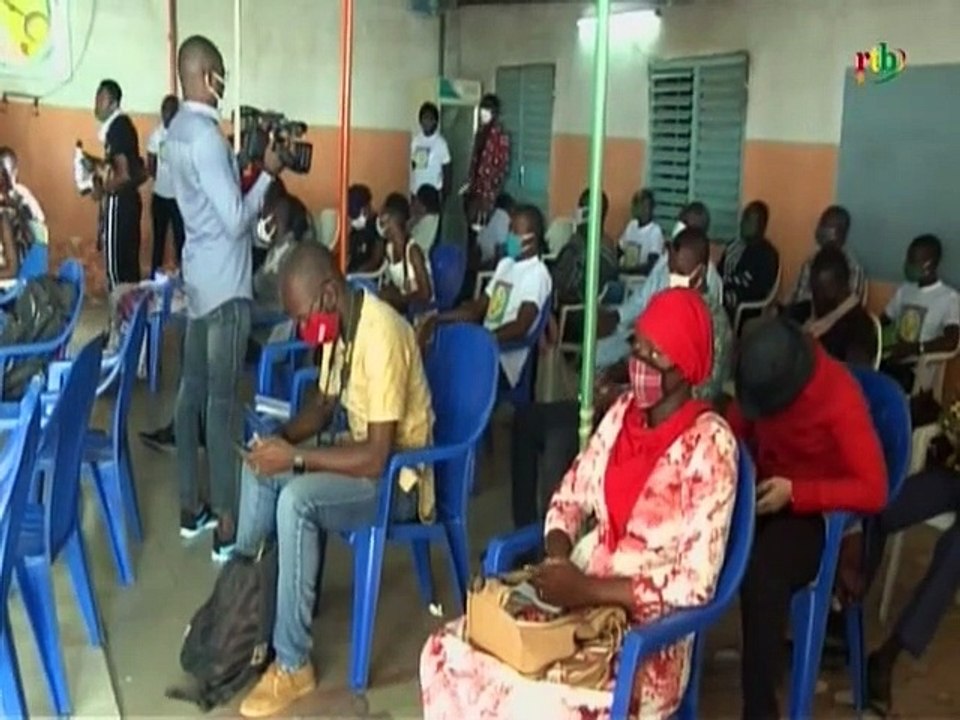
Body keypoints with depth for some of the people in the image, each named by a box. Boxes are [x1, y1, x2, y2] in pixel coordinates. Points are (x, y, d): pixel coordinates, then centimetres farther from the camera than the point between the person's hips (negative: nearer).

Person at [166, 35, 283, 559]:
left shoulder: (178, 130, 11)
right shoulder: (206, 136, -20)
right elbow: (236, 219, -22)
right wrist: (268, 173, -12)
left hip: (198, 281, 10)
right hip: (225, 286, -10)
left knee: (192, 391, 12)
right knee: (223, 400, -6)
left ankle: (191, 507, 22)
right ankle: (227, 526, 0)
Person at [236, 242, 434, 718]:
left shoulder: (380, 336, -29)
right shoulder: (337, 324, 0)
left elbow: (377, 459, -30)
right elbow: (325, 405, 14)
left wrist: (295, 457, -25)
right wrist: (283, 438, -5)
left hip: (397, 478, -9)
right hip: (363, 453, 10)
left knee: (297, 499, -29)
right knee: (259, 470, 4)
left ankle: (293, 666, -17)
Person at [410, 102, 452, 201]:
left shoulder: (440, 142, -10)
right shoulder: (416, 140, 6)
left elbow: (448, 171, -7)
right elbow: (413, 165, 13)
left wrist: (445, 195, -9)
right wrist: (411, 189, 11)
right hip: (416, 191, 5)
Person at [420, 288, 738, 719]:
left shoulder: (709, 444, -15)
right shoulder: (624, 411, 5)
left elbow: (696, 581, -19)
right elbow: (570, 497, 12)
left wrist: (586, 590, -23)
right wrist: (557, 558, -9)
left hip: (649, 628, -6)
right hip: (584, 590, 6)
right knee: (448, 653, -10)